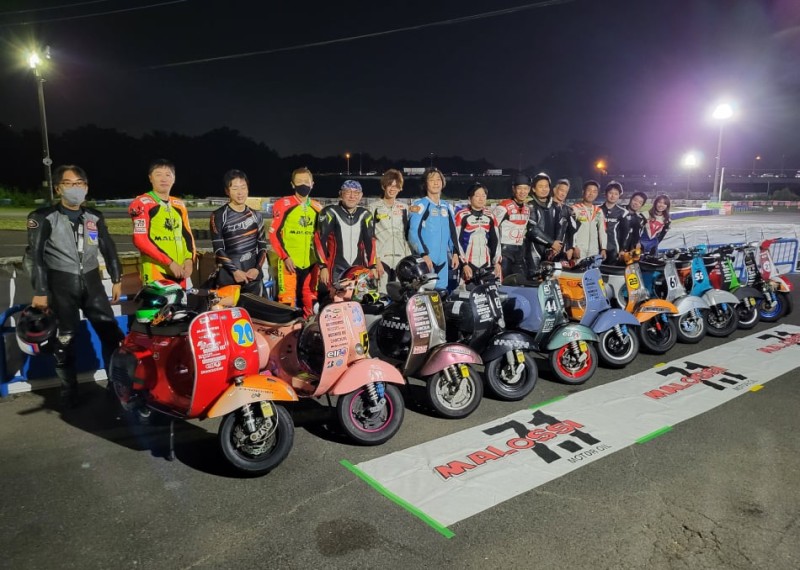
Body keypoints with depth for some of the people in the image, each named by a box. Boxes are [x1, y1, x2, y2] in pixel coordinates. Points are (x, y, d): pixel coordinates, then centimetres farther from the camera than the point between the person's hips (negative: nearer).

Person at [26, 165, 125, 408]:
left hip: (91, 282, 3)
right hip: (61, 285, -3)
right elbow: (35, 256, -6)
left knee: (112, 333, 0)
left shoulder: (95, 217, 10)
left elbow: (108, 249, 15)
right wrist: (40, 292, -11)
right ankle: (69, 392, 14)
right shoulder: (44, 217, -2)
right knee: (65, 340, 1)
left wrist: (117, 279, 12)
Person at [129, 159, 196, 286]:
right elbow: (140, 240, -13)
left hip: (179, 272, 7)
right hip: (155, 273, -6)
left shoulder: (179, 205, 17)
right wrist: (169, 262, -16)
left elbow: (187, 235, 18)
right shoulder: (142, 203, -4)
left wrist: (189, 259, -1)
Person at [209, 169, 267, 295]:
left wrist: (257, 268, -3)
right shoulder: (219, 216, 0)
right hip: (228, 277, -4)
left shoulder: (256, 216, 13)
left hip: (253, 276, 4)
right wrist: (234, 271, -15)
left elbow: (262, 245, 12)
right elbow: (218, 249, -6)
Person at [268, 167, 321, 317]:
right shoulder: (284, 205, -3)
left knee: (310, 302, 11)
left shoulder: (317, 208, 11)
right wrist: (284, 257, -13)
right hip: (289, 262, -5)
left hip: (311, 263, 5)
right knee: (287, 301, -8)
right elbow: (274, 234, -5)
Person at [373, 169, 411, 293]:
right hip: (382, 258, -4)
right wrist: (376, 260, -10)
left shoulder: (403, 208, 15)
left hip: (401, 259, 4)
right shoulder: (376, 208, 2)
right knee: (383, 294, -9)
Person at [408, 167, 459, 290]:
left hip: (443, 260, 6)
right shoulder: (419, 205, -2)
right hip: (424, 259, -6)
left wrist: (455, 253, 11)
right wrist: (423, 255, -17)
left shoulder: (447, 207, 18)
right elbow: (413, 233, -10)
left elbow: (453, 233, 21)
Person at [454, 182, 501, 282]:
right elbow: (457, 242, -7)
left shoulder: (490, 216, 11)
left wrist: (497, 262, 8)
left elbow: (495, 240, 15)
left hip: (486, 265, 5)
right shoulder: (462, 216, -5)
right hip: (468, 264, -5)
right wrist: (464, 264, -10)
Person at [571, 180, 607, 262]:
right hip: (579, 250, -5)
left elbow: (602, 231, 16)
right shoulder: (575, 209, 0)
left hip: (594, 251, 5)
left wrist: (603, 249, 8)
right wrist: (574, 247, -14)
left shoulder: (599, 211, 17)